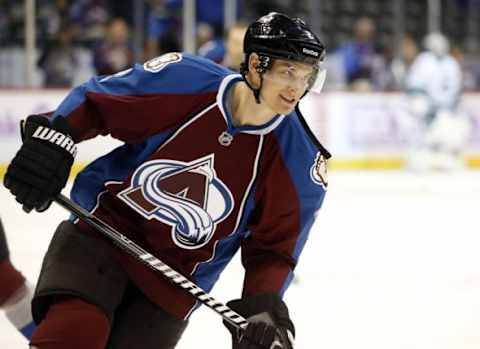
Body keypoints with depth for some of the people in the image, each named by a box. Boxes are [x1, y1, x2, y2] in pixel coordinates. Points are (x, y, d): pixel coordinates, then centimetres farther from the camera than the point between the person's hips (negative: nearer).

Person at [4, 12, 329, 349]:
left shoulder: (299, 159, -11)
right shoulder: (183, 78, -13)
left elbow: (273, 246, -2)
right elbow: (92, 100, 0)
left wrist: (263, 306, -18)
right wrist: (52, 138, -16)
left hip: (174, 283, 2)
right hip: (102, 226, -2)